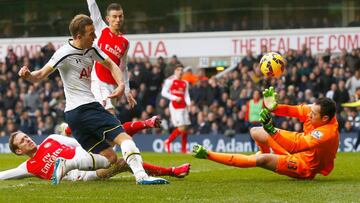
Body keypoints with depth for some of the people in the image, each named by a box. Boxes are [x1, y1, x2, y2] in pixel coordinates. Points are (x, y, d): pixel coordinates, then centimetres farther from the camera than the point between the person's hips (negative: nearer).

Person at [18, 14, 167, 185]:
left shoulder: (91, 49, 11)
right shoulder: (65, 53, -13)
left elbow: (111, 65, 22)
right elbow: (41, 75, -16)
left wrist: (121, 84, 3)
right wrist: (28, 75, -39)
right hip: (86, 107, -9)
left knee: (110, 157, 5)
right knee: (123, 137, -16)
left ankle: (65, 164, -3)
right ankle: (141, 175, -30)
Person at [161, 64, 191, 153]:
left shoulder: (185, 83, 15)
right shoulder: (170, 81, -2)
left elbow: (186, 95, 15)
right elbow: (164, 93, -5)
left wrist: (188, 103, -4)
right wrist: (174, 98, -14)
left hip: (183, 106, 6)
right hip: (174, 106, -6)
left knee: (185, 128, 3)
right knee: (181, 128, -14)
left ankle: (183, 149, 10)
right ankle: (168, 141, 5)